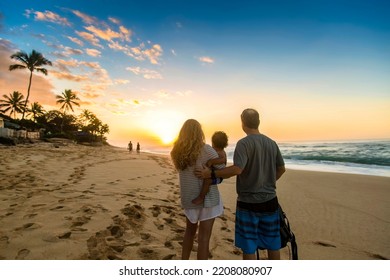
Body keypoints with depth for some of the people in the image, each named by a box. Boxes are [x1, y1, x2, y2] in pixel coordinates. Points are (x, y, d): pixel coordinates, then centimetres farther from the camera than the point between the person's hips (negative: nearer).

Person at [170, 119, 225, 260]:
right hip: (207, 197, -5)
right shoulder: (206, 150, -17)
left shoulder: (177, 151, -2)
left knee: (190, 230, 24)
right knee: (204, 236, 4)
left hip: (188, 196, 6)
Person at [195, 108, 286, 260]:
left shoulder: (244, 143, -15)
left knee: (248, 247, 9)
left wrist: (210, 173, -20)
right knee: (273, 243, 19)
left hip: (248, 202, -6)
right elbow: (281, 169, 13)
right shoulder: (272, 143, 4)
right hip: (270, 200, 6)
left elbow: (237, 169, -28)